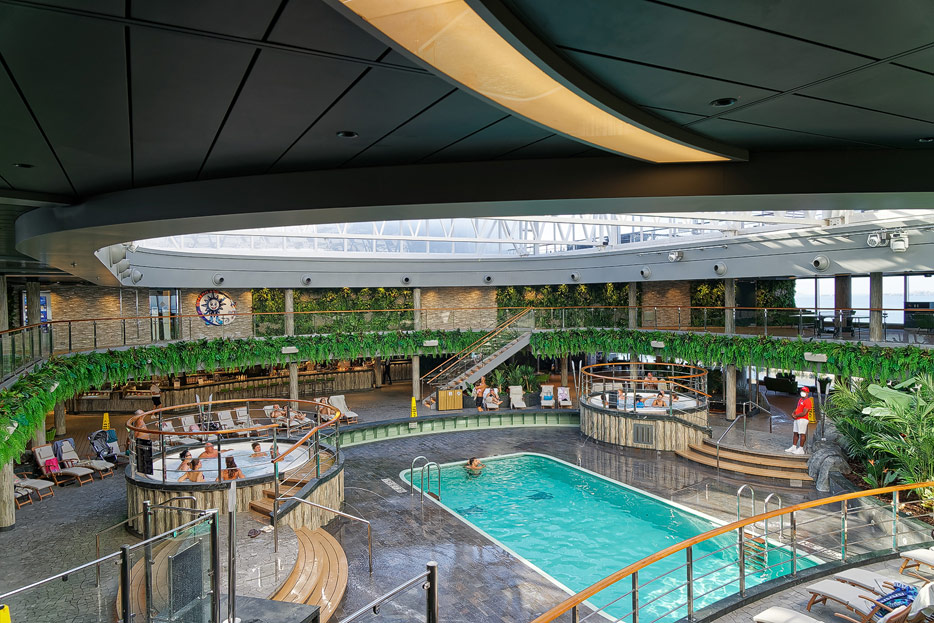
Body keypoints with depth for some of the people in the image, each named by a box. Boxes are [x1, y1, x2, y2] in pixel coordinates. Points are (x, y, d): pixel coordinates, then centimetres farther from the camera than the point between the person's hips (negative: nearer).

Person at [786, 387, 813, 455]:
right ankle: (793, 447, 19)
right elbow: (797, 408, 24)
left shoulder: (808, 401, -15)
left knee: (802, 434, -5)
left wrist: (796, 415, -9)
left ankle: (801, 449, -1)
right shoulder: (800, 399, 16)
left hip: (802, 419, -10)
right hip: (797, 419, 10)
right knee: (795, 433, 12)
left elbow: (804, 413, -19)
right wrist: (793, 413, 4)